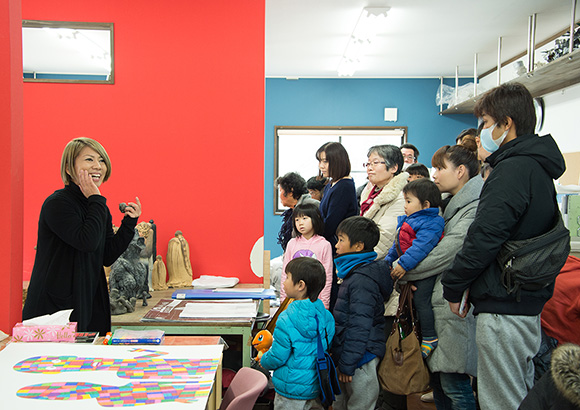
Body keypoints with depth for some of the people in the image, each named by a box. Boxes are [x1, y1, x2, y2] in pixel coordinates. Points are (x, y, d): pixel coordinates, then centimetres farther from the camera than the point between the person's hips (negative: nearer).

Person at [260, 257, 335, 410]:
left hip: (292, 391, -6)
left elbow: (277, 357, -18)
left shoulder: (286, 321, -24)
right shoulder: (326, 316, -4)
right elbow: (325, 347, 8)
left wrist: (263, 361, 5)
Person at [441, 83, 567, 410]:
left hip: (504, 307, -10)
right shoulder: (538, 168, 14)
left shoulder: (513, 170, -18)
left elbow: (485, 238, -22)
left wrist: (453, 286, -9)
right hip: (529, 302, 10)